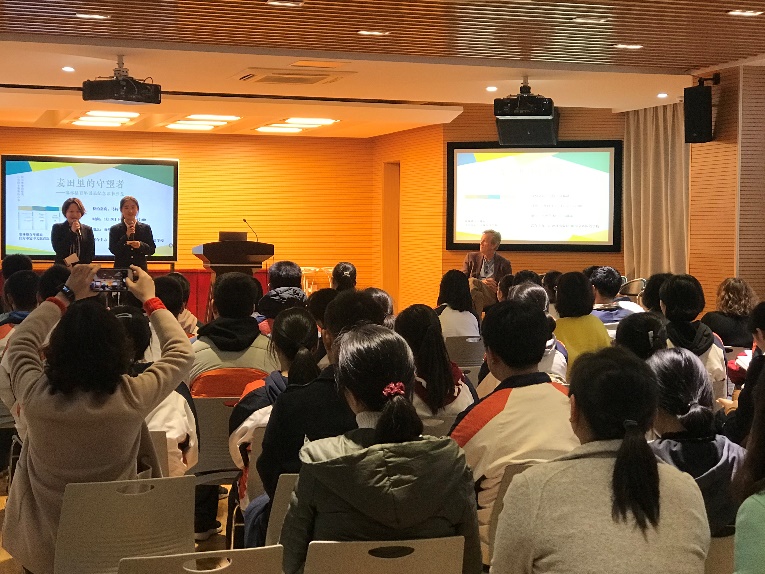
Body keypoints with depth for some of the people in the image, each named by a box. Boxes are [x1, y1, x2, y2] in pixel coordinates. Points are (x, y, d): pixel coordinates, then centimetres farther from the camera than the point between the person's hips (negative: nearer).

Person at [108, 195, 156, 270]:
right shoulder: (115, 229, 4)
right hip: (121, 269, -1)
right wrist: (126, 236, -14)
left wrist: (141, 245, -17)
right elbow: (113, 250, -6)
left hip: (140, 268, 1)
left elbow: (152, 250, 3)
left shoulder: (145, 228, 7)